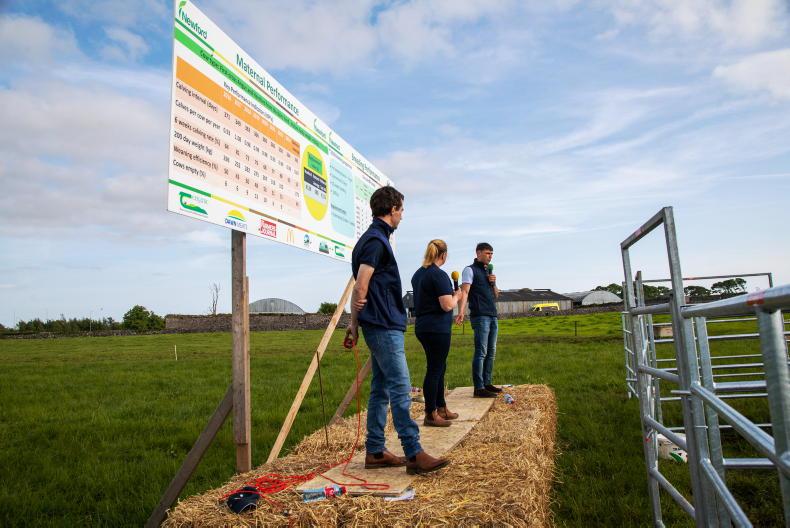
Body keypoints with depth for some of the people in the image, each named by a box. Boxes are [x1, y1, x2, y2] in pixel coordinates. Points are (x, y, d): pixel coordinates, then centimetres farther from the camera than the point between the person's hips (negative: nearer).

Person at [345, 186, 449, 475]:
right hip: (384, 327, -10)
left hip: (382, 326, 10)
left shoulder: (374, 239, 19)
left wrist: (355, 323, 20)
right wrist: (355, 323, -3)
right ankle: (414, 455, -3)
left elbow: (361, 287, 20)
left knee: (381, 390, 12)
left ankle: (375, 451, 18)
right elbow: (361, 287, -16)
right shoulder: (376, 241, -13)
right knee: (401, 390, -8)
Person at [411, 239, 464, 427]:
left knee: (439, 367, 19)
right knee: (434, 369, -1)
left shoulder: (418, 274, 11)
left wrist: (450, 295, 21)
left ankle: (441, 408, 29)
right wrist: (456, 297, -1)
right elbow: (447, 305, -21)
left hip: (423, 327, 9)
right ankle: (430, 415, 7)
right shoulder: (439, 275, -16)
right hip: (437, 329, -9)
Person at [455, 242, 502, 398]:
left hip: (492, 316, 8)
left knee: (491, 352, 11)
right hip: (480, 316, -8)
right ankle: (478, 388, -9)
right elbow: (465, 292, -14)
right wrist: (461, 312, -27)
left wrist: (494, 283, 3)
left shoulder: (488, 271, 21)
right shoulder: (470, 270, -2)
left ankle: (487, 383, 20)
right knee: (481, 352, -10)